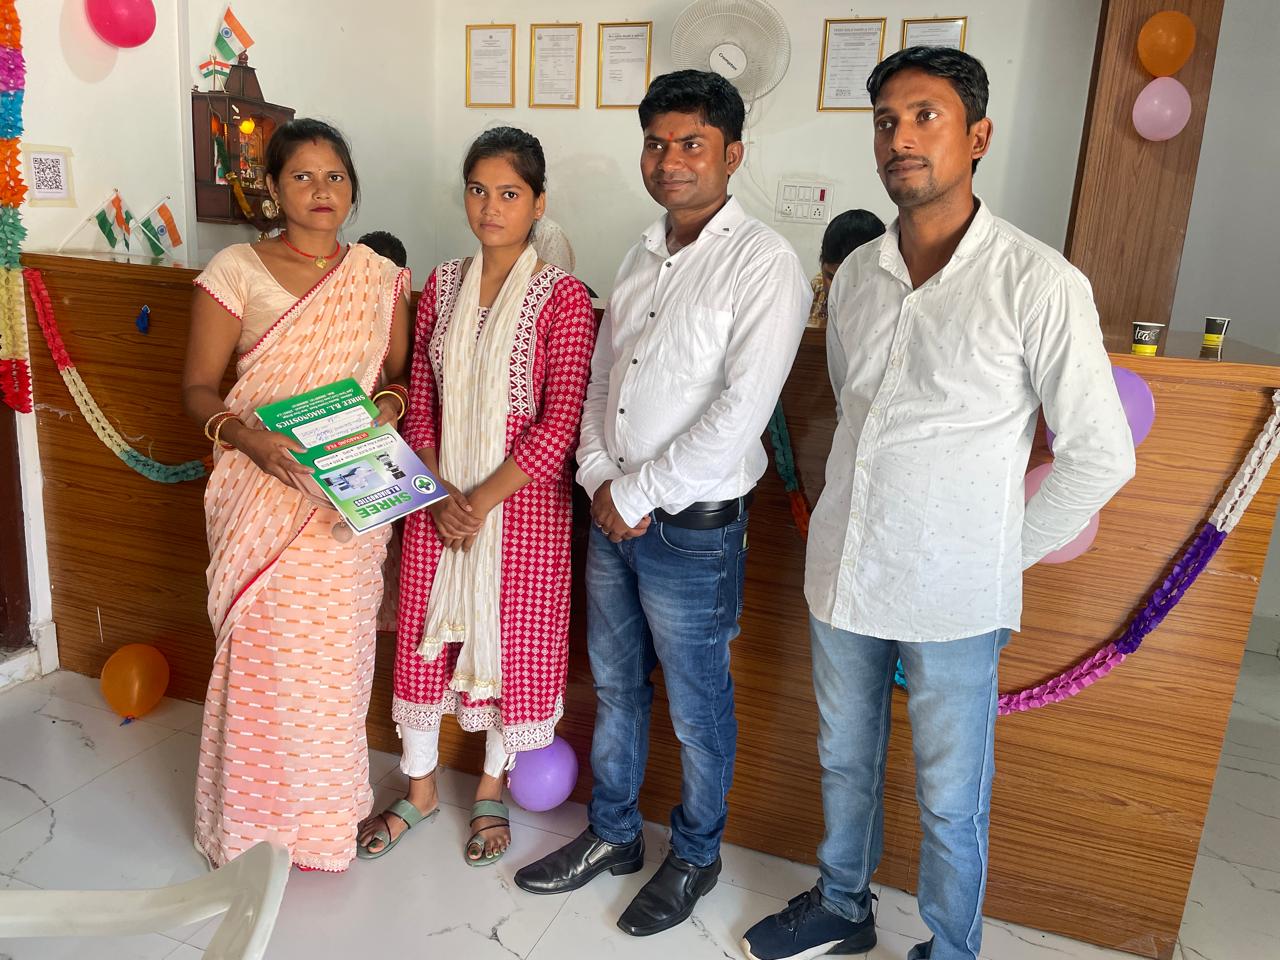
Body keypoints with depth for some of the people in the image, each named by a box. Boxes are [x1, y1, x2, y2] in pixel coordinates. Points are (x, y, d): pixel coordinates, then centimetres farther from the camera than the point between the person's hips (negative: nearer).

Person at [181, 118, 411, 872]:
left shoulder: (380, 278, 4)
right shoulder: (235, 272, -3)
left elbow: (401, 372, 12)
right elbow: (199, 387, -1)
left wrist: (389, 403, -10)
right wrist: (243, 434, -20)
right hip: (264, 492, -2)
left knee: (336, 651, 9)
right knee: (263, 651, 4)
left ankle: (327, 811, 31)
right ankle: (255, 822, 27)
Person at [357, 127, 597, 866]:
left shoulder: (563, 298, -10)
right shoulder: (443, 286, 4)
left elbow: (561, 424, -15)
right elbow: (420, 401, 5)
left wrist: (483, 500, -16)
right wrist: (439, 492, -8)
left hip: (522, 500, -4)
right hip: (437, 496, 4)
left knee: (513, 640, 10)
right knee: (425, 633, 14)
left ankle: (492, 791, 34)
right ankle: (420, 787, 36)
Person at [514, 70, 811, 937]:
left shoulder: (764, 265, -14)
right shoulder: (643, 258, 10)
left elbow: (738, 415, -21)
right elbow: (600, 377, 12)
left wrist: (636, 494, -15)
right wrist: (599, 479, -3)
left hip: (693, 530, -7)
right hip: (613, 515, 7)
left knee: (697, 708, 11)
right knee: (616, 686, 20)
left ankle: (696, 856, 35)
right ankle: (613, 834, 41)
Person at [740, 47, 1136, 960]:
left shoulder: (1039, 283, -13)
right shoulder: (856, 275, 3)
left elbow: (1102, 455, -9)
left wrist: (1003, 553, -4)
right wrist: (859, 525, 12)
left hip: (952, 600, -5)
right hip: (841, 575, 5)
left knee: (950, 800, 12)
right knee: (844, 761, 22)